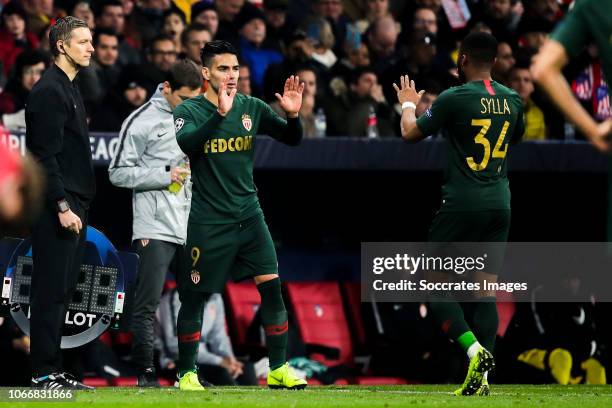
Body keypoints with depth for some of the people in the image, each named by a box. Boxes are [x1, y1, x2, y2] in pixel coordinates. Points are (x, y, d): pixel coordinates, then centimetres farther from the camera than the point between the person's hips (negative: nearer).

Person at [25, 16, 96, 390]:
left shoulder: (70, 89, 18)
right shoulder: (49, 91, -12)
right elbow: (45, 155, -18)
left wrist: (79, 203, 16)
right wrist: (62, 206, -21)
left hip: (73, 204, 9)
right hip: (56, 208, -9)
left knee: (62, 291, 10)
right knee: (51, 292, -7)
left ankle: (52, 371, 13)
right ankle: (44, 374, -6)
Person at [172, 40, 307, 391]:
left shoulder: (251, 108, 5)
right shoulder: (190, 110, -6)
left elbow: (293, 139, 5)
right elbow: (186, 144, -26)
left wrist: (293, 115, -16)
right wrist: (220, 113, -38)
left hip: (249, 215, 4)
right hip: (207, 220, -3)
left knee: (272, 288, -6)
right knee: (194, 298, 1)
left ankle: (279, 369, 1)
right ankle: (187, 373, 14)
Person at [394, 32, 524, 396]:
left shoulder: (455, 98, -11)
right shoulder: (513, 100, 5)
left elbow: (411, 133, -1)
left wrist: (408, 106, 19)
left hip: (463, 202, -5)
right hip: (501, 203, 5)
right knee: (487, 288, 8)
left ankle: (473, 349, -15)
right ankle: (481, 376, 2)